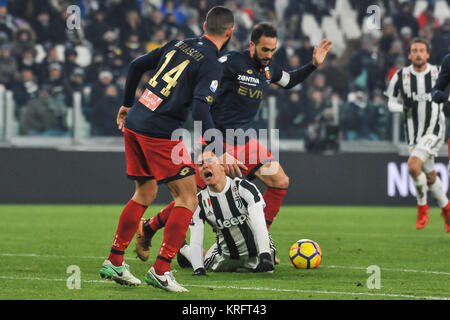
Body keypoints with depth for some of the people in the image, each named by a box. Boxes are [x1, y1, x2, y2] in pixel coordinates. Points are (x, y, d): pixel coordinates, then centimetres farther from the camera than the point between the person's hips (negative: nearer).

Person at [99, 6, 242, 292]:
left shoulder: (178, 45, 13)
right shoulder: (211, 64, -9)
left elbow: (137, 65, 20)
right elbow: (200, 110, -20)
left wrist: (128, 104, 33)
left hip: (135, 123, 8)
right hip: (160, 132, -8)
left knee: (145, 194, 21)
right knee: (188, 199, -1)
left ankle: (114, 262, 24)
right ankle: (160, 271, -6)